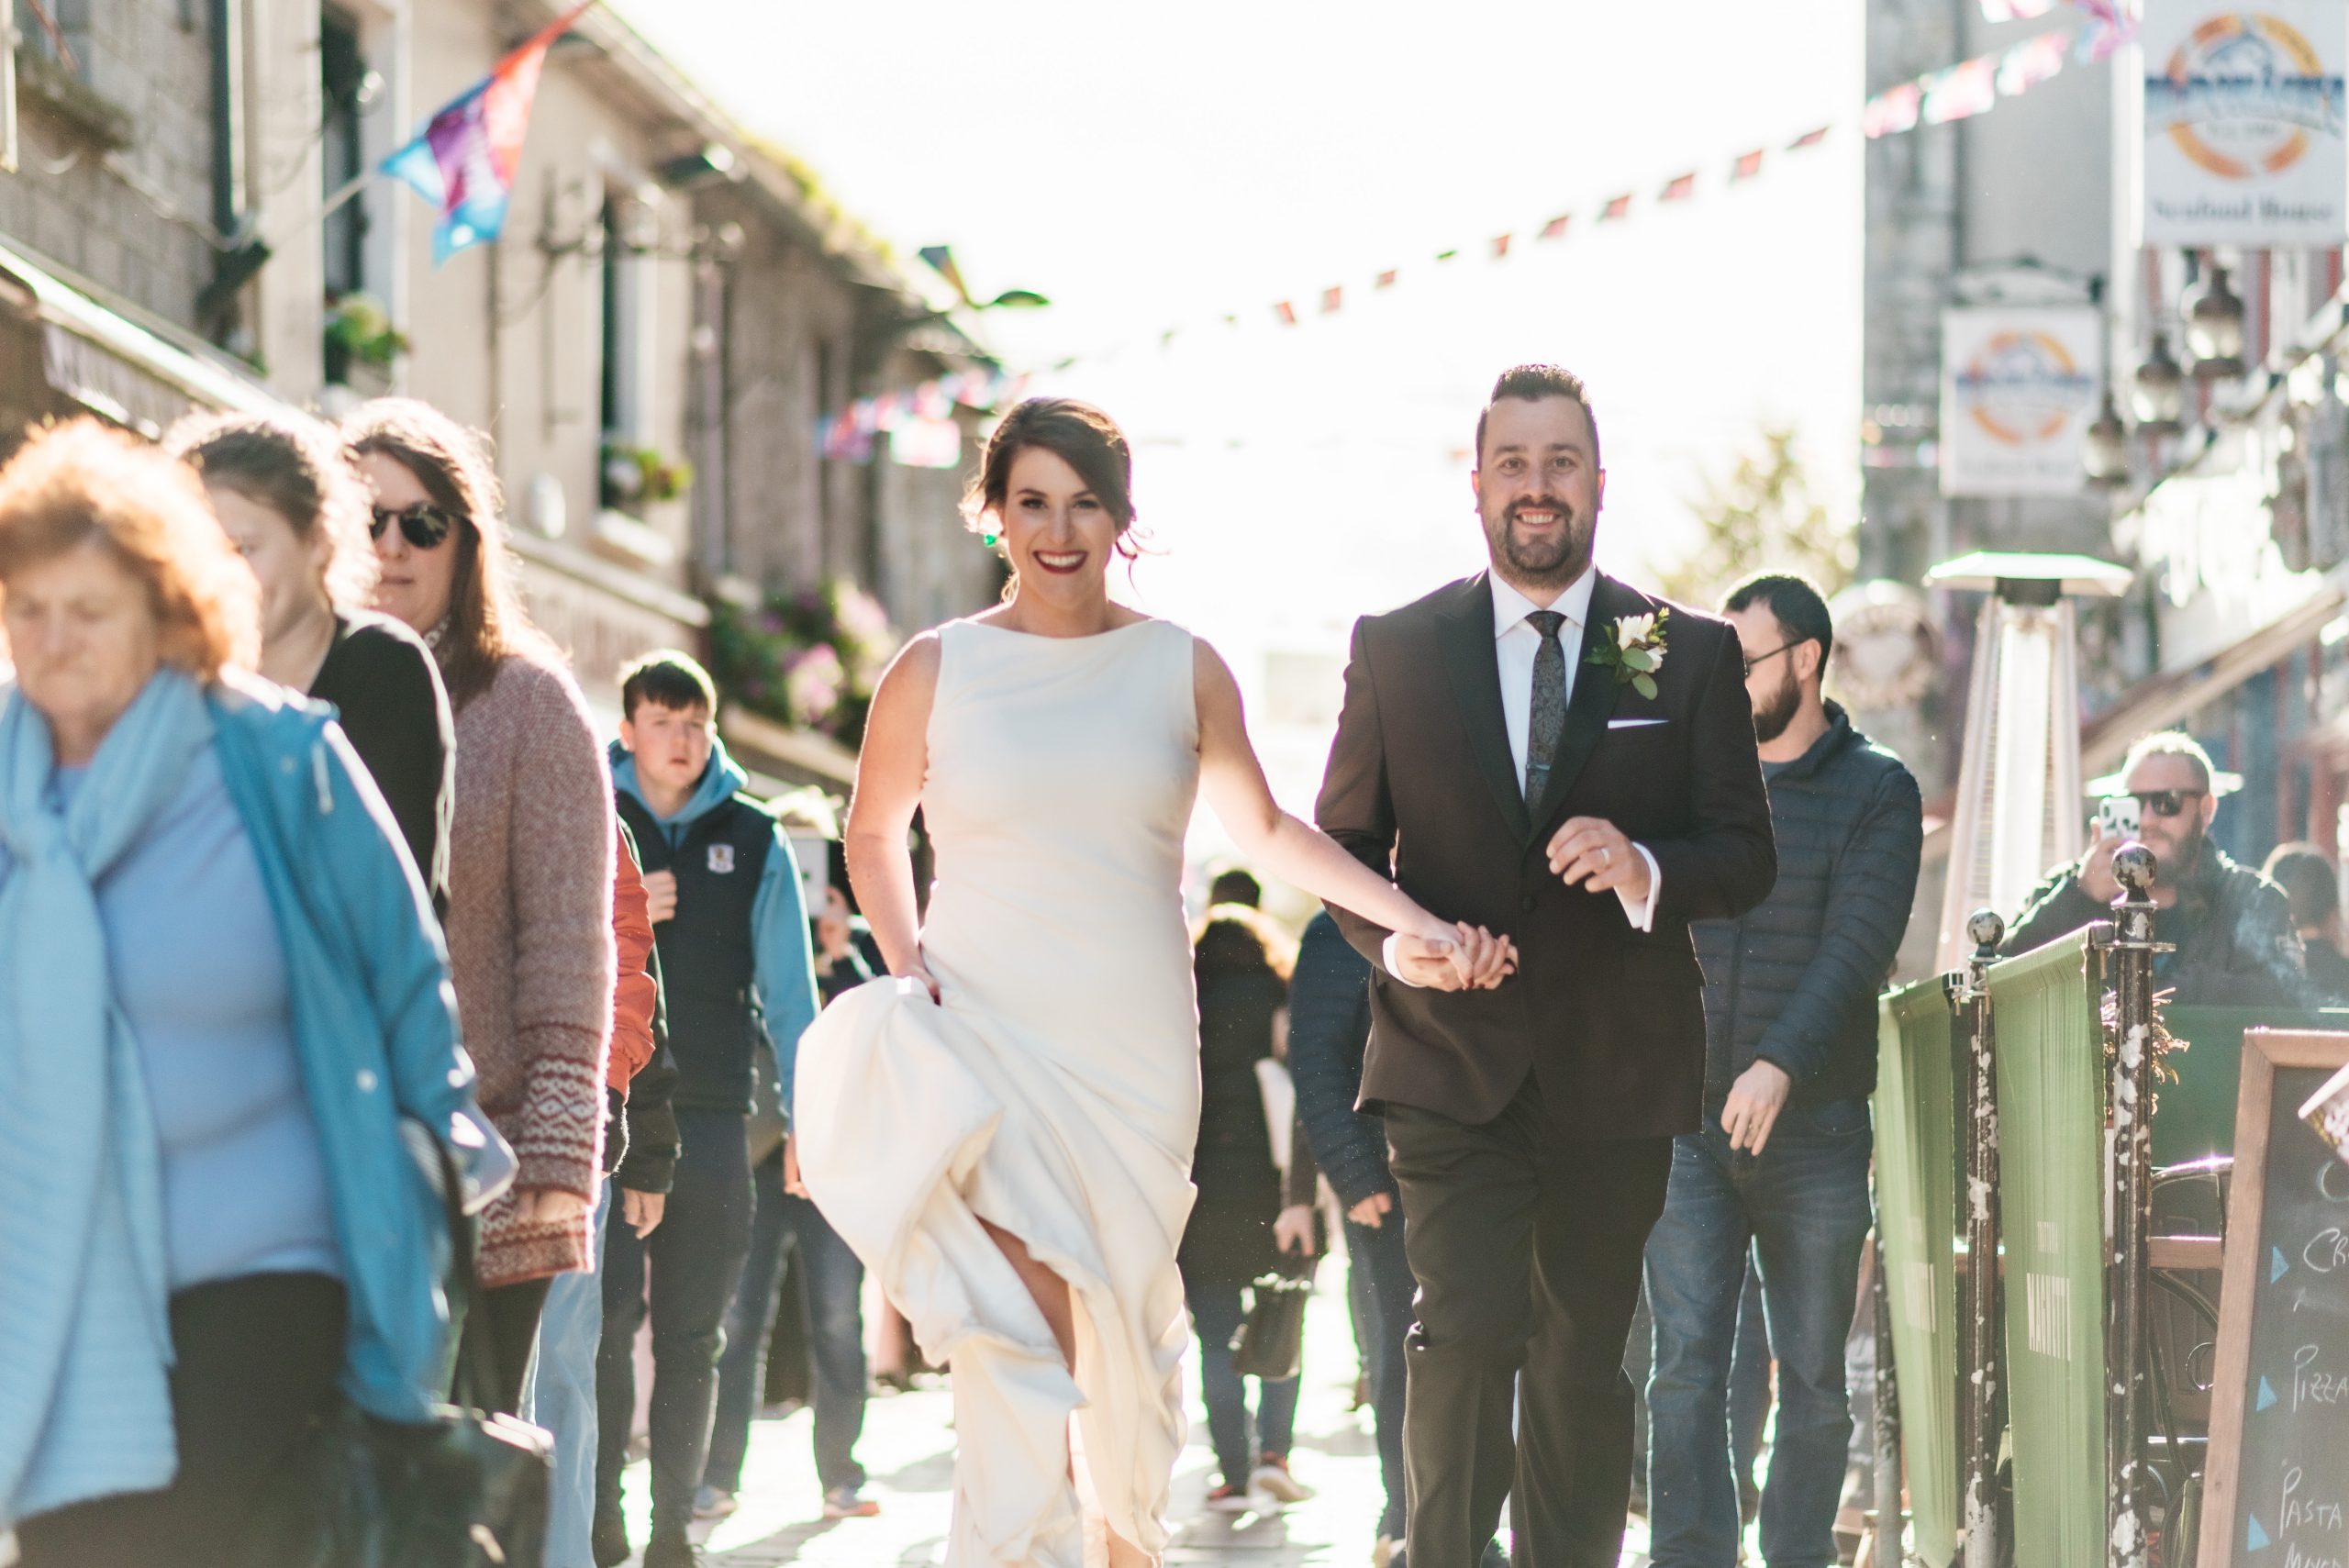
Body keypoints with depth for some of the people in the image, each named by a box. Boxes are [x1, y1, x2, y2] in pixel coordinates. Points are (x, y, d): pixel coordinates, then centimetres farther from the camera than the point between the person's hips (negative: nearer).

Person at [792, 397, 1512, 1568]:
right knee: (1023, 1346, -17)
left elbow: (1266, 831, 12)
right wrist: (904, 962, 1)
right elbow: (873, 834, 16)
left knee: (1132, 1337, 10)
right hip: (984, 1039, -2)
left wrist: (1417, 923, 5)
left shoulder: (1182, 670, 4)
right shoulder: (937, 670, 1)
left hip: (1136, 1048, 2)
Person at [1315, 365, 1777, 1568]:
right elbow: (1344, 843, 10)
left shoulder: (1691, 654, 5)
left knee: (1585, 1358, 9)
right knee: (1469, 1331, -16)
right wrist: (1393, 939, -11)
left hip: (1614, 1068, 1)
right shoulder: (1397, 648, 6)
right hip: (1451, 1062, -1)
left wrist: (1646, 870, -19)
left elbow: (1747, 856, 3)